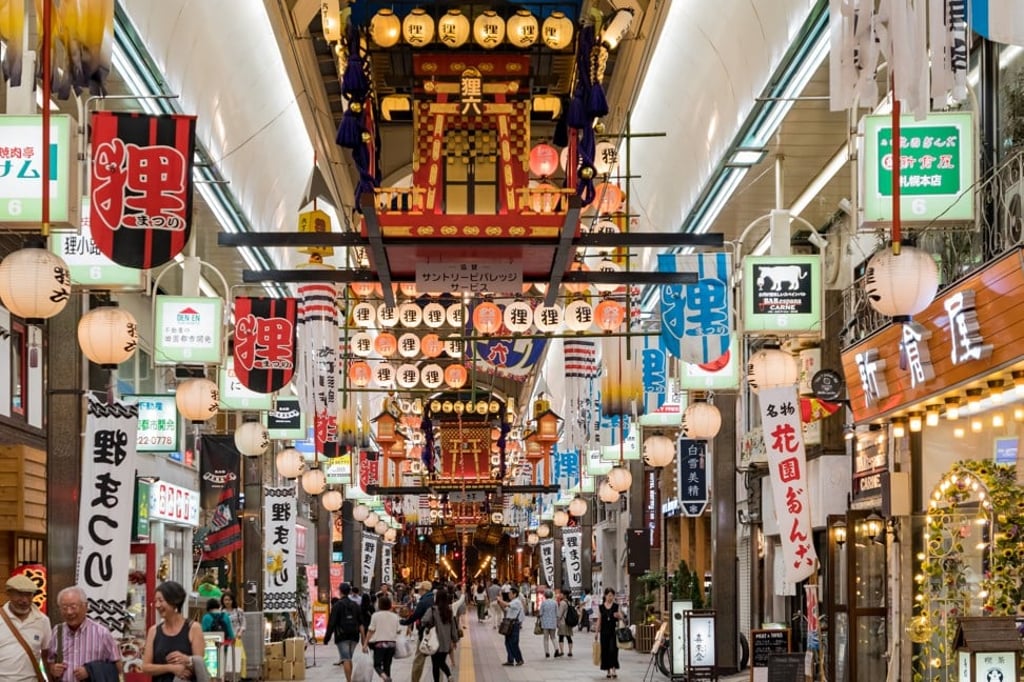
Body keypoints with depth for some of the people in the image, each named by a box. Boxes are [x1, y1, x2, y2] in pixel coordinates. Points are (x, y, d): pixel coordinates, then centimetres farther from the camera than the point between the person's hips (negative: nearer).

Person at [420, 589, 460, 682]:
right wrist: (455, 640, 17)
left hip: (436, 642, -5)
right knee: (442, 662, 18)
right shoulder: (449, 610, 3)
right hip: (446, 643, 5)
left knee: (435, 664, 6)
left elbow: (425, 621, -27)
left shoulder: (433, 609, -13)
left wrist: (429, 626, -4)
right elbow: (453, 626, 8)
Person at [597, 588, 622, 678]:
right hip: (604, 631, 2)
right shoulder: (601, 607, 6)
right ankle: (608, 670, 13)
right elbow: (599, 620, 9)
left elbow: (621, 618, 1)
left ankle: (614, 669, -8)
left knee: (613, 650, -12)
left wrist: (618, 616, -22)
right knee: (605, 650, 3)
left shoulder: (616, 606, 2)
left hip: (614, 631, -2)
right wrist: (597, 632, 7)